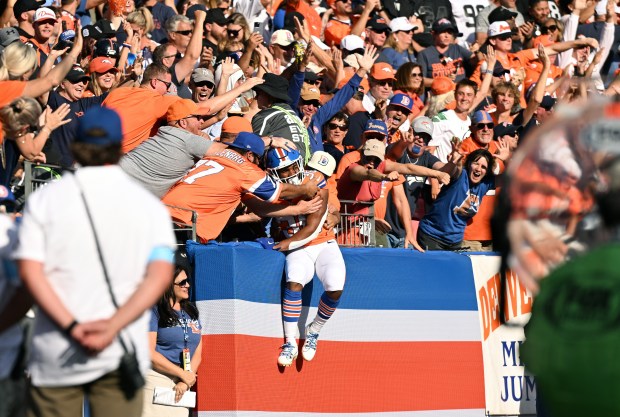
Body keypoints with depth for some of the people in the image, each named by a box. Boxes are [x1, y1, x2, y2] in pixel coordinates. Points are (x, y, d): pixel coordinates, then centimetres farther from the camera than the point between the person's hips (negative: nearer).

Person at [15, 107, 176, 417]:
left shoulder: (45, 199, 5)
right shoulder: (150, 205, 7)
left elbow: (30, 271, -7)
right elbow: (161, 274, -7)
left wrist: (72, 327, -14)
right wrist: (113, 326, -15)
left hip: (55, 355, 0)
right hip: (122, 354, 0)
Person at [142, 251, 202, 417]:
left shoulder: (191, 312, 15)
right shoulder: (154, 311, -4)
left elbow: (197, 353, 11)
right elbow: (149, 354, -11)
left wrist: (185, 382, -5)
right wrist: (183, 374, -9)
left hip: (182, 386, 6)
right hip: (156, 382, -6)